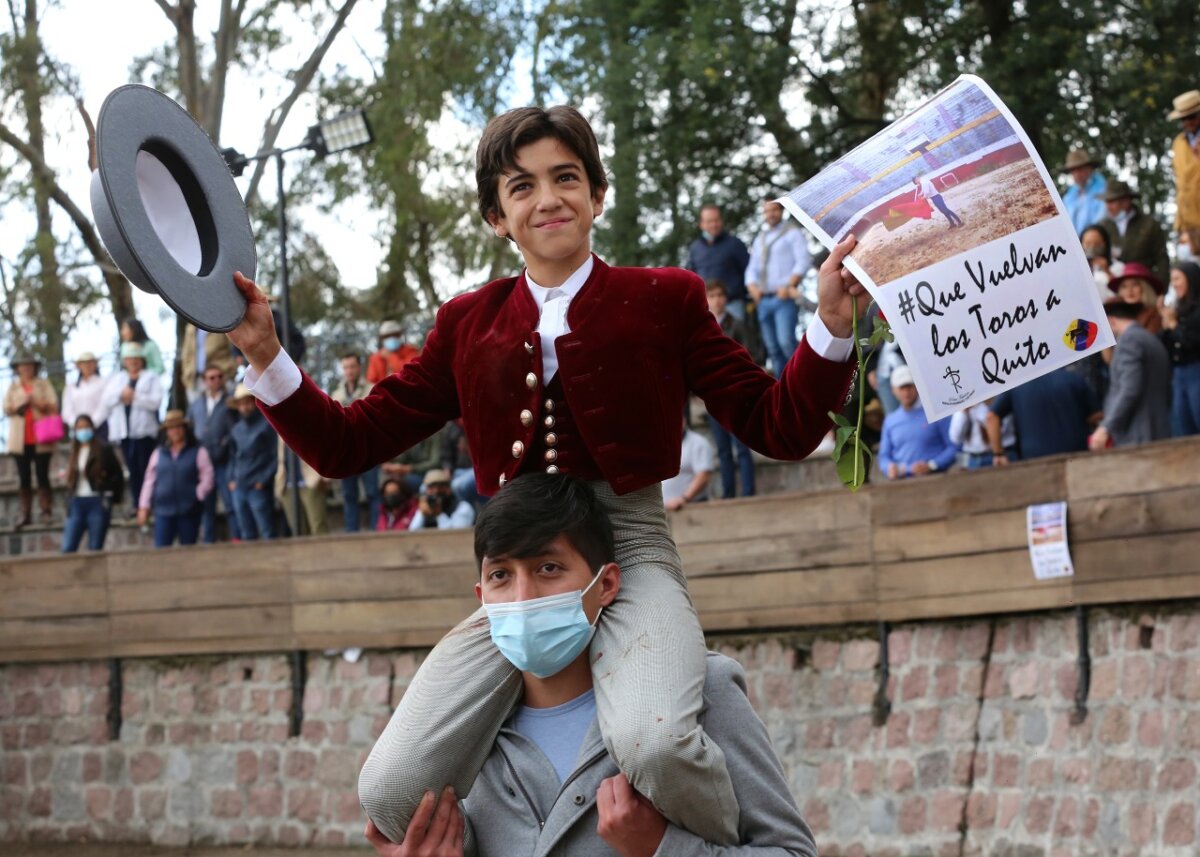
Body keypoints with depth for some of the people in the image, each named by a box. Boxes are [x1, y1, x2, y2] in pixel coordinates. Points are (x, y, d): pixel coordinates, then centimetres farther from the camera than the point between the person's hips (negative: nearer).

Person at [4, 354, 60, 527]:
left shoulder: (44, 385, 9)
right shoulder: (12, 387, 14)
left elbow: (53, 406, 1)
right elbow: (7, 409, 6)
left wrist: (38, 403, -16)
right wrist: (20, 406, -13)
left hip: (41, 439, -2)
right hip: (20, 440, 2)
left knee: (42, 475, -4)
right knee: (24, 477, 1)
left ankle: (46, 511, -2)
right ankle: (25, 514, 1)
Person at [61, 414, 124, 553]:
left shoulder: (103, 450, -1)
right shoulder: (75, 453, 14)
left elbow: (118, 474, -1)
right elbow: (71, 479, 17)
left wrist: (111, 498, -4)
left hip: (97, 503, -4)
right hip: (77, 504, 4)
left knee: (95, 549, -1)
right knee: (67, 548, -5)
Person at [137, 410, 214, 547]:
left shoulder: (198, 452, 3)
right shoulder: (158, 453, 13)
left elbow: (207, 479, -3)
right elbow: (149, 480, 12)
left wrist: (197, 496, -12)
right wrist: (144, 506, 8)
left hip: (189, 511, -2)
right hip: (163, 511, 2)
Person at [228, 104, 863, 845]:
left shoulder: (662, 300, 9)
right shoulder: (468, 325, 16)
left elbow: (780, 428, 5)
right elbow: (348, 443, 14)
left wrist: (832, 323, -9)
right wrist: (263, 352, 3)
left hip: (628, 554, -3)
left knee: (653, 744, -36)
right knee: (392, 791, -18)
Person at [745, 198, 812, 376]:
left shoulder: (792, 233, 3)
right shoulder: (760, 239, 23)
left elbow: (803, 261, -8)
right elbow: (752, 268, 23)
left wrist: (789, 286, -17)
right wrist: (752, 287, 2)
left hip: (784, 298, -7)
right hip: (764, 300, 7)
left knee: (786, 341, -21)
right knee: (772, 348, 4)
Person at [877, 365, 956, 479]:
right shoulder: (890, 421, 17)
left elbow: (954, 447, 0)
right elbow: (884, 456, 20)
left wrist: (931, 466, -12)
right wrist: (890, 468, -2)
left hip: (933, 479, -3)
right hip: (902, 481, 3)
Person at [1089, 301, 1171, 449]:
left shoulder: (1128, 339, -9)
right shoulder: (1153, 340, 20)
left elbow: (1130, 389, -19)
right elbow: (1165, 391, 21)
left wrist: (1105, 428, -18)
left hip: (1134, 437, -9)